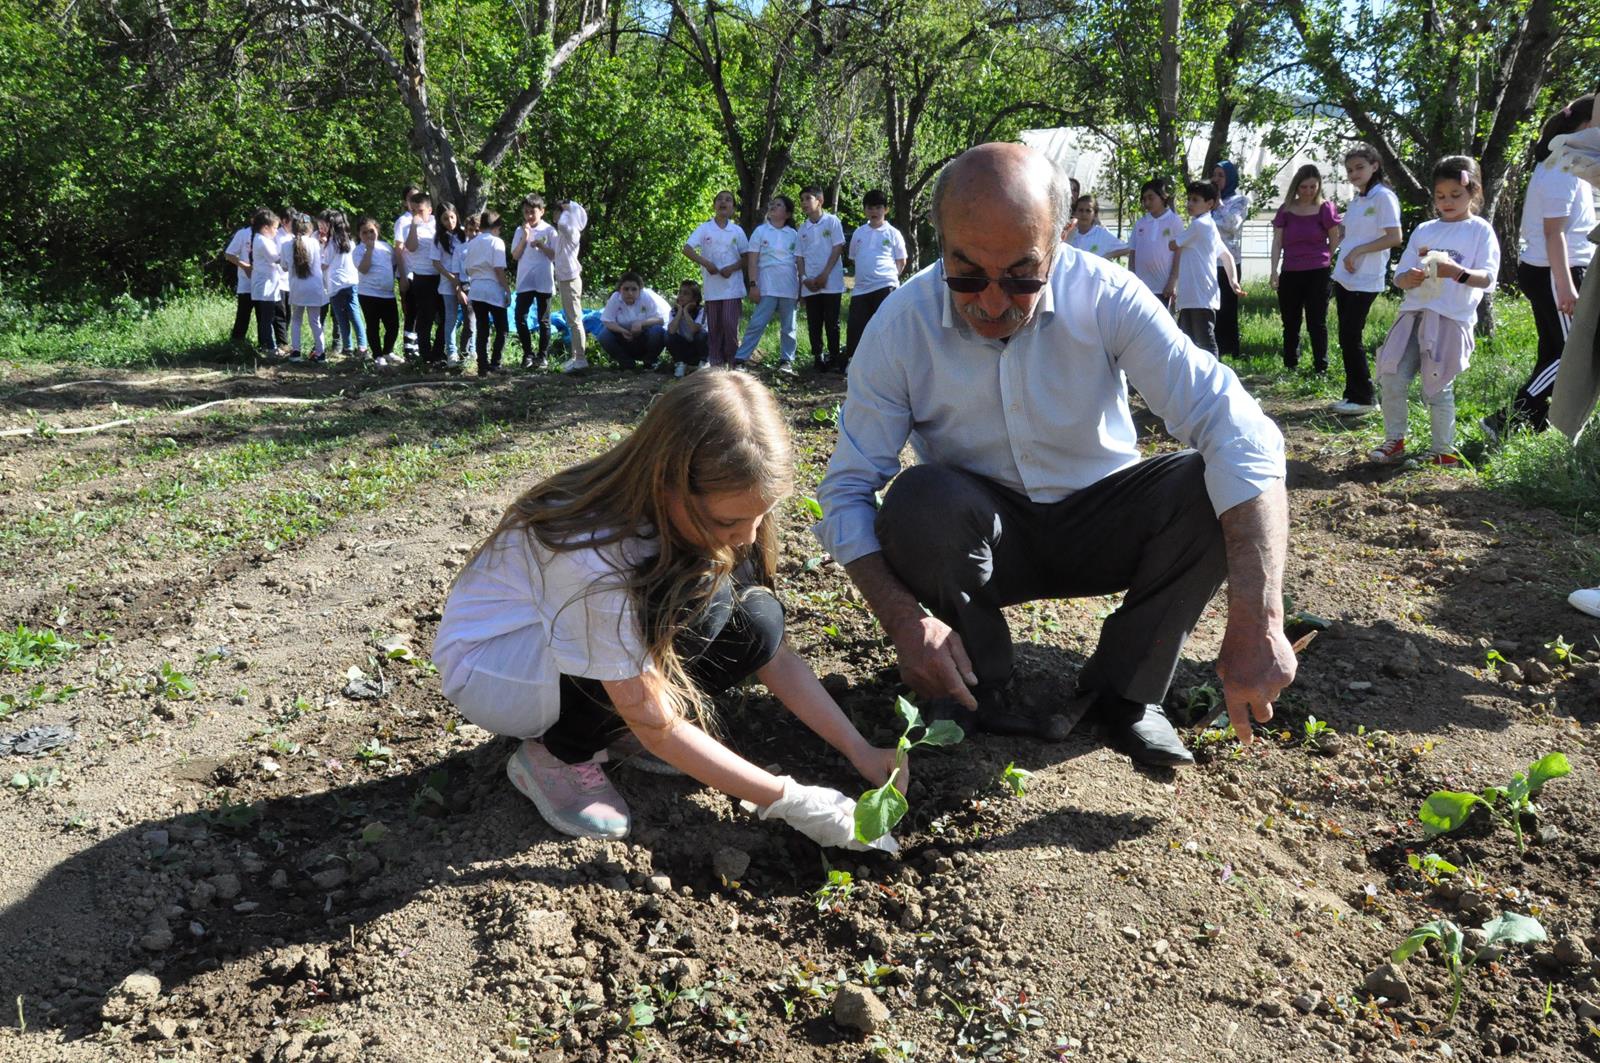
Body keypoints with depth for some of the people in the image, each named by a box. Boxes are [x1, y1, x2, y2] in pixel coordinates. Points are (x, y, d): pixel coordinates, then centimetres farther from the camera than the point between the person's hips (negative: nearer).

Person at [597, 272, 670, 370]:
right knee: (604, 335, -22)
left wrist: (642, 323, -40)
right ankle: (628, 364, -5)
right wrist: (622, 330, -33)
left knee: (657, 331, -32)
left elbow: (662, 319, -23)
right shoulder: (615, 299, -13)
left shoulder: (648, 297, -18)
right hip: (626, 339, 2)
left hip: (645, 337, -2)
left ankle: (649, 363, -7)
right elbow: (607, 321, -13)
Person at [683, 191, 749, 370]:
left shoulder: (737, 231, 5)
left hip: (732, 286, -1)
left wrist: (733, 267, -11)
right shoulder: (704, 228, 2)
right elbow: (687, 249, -6)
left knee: (730, 324, -8)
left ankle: (732, 361, 3)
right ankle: (715, 361, 12)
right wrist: (705, 263, -17)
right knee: (714, 325, 5)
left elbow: (747, 257, 6)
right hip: (712, 285, 1)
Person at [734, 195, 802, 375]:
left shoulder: (794, 234, 9)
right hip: (767, 287, -2)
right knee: (756, 324, -8)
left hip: (789, 288, 3)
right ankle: (740, 359, -7)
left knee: (788, 327, 7)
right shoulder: (760, 231, 4)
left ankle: (786, 361, 14)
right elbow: (752, 260, 1)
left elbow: (799, 262, 10)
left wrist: (802, 287, 6)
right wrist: (753, 285, -7)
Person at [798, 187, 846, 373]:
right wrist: (804, 278, -5)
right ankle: (818, 358, 10)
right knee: (814, 324, 4)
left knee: (832, 322, 0)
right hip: (810, 285, 4)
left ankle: (834, 358, 7)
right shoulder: (803, 228, 11)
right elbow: (800, 256, 11)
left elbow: (838, 248, -6)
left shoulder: (832, 221, -1)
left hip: (831, 282, -4)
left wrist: (824, 275, -12)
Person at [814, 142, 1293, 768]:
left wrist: (1258, 624, -40)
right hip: (982, 541, 0)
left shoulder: (1106, 297, -20)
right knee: (921, 500, -33)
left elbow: (1241, 434, -28)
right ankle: (978, 690, -8)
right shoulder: (899, 329, -19)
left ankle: (1124, 691, -6)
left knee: (1206, 488, -27)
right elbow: (846, 491, -16)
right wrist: (904, 619, -34)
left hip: (1099, 528, 1)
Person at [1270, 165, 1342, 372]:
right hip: (1290, 274, 3)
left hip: (1318, 274, -3)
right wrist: (1274, 271, -1)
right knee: (1290, 324, 9)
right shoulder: (1286, 210, 6)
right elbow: (1277, 242, 6)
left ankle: (1321, 368, 4)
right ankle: (1289, 367, 17)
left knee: (1317, 323, -1)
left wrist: (1325, 262, 9)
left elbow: (1334, 242, 7)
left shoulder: (1325, 209, -1)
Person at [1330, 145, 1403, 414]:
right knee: (1346, 338, 8)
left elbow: (1394, 238, -15)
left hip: (1365, 281, -8)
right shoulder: (1355, 201, 15)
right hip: (1345, 278, 8)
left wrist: (1357, 251, -17)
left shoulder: (1383, 197, -9)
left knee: (1351, 337, -7)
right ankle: (1352, 394, 15)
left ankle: (1362, 398, 1)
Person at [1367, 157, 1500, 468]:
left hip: (1452, 318, -4)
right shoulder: (1424, 231, 14)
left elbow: (1487, 278, -8)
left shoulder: (1480, 230, 2)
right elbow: (1399, 277, 11)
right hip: (1414, 313, 5)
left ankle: (1444, 451, 10)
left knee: (1438, 387, -3)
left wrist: (1458, 273, -27)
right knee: (1391, 380, -1)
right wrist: (1411, 278, -13)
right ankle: (1395, 442, 15)